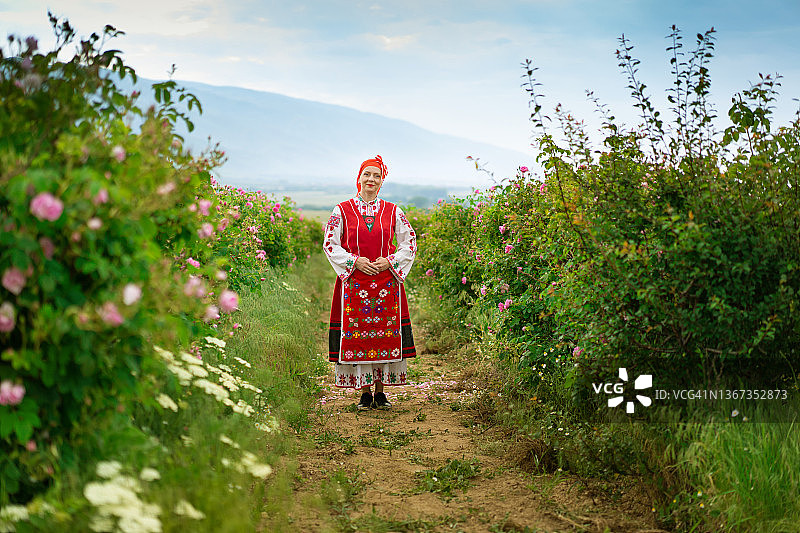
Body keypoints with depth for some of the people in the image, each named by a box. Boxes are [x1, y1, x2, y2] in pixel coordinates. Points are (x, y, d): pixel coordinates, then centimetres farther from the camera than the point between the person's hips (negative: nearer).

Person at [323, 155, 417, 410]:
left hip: (386, 283, 1)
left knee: (385, 335, 1)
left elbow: (410, 242, 10)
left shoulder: (392, 212, 6)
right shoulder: (342, 210, 3)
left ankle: (380, 391, 13)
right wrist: (355, 261, -9)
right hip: (354, 281, -1)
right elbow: (330, 244, 3)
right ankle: (364, 392, 8)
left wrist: (390, 261, -5)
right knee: (356, 336, -2)